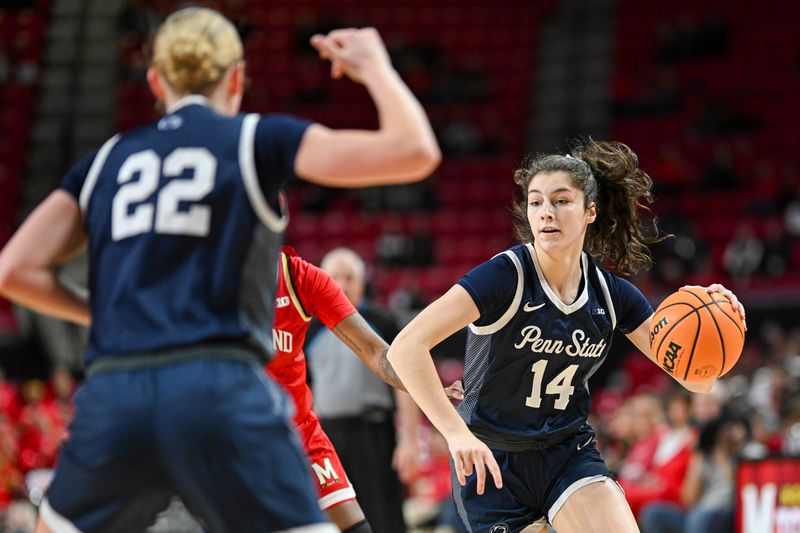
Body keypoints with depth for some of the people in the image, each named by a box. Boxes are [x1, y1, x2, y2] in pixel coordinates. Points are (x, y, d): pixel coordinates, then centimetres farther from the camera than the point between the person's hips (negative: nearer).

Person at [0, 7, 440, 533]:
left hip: (112, 396, 4)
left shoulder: (107, 159, 18)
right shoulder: (257, 140, 8)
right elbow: (415, 151, 0)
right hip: (220, 391, -3)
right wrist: (375, 68, 17)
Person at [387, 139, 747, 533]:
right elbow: (406, 347, -27)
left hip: (569, 455, 3)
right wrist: (456, 432, -34)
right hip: (493, 462, -3)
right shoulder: (506, 276, -19)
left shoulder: (611, 294, -4)